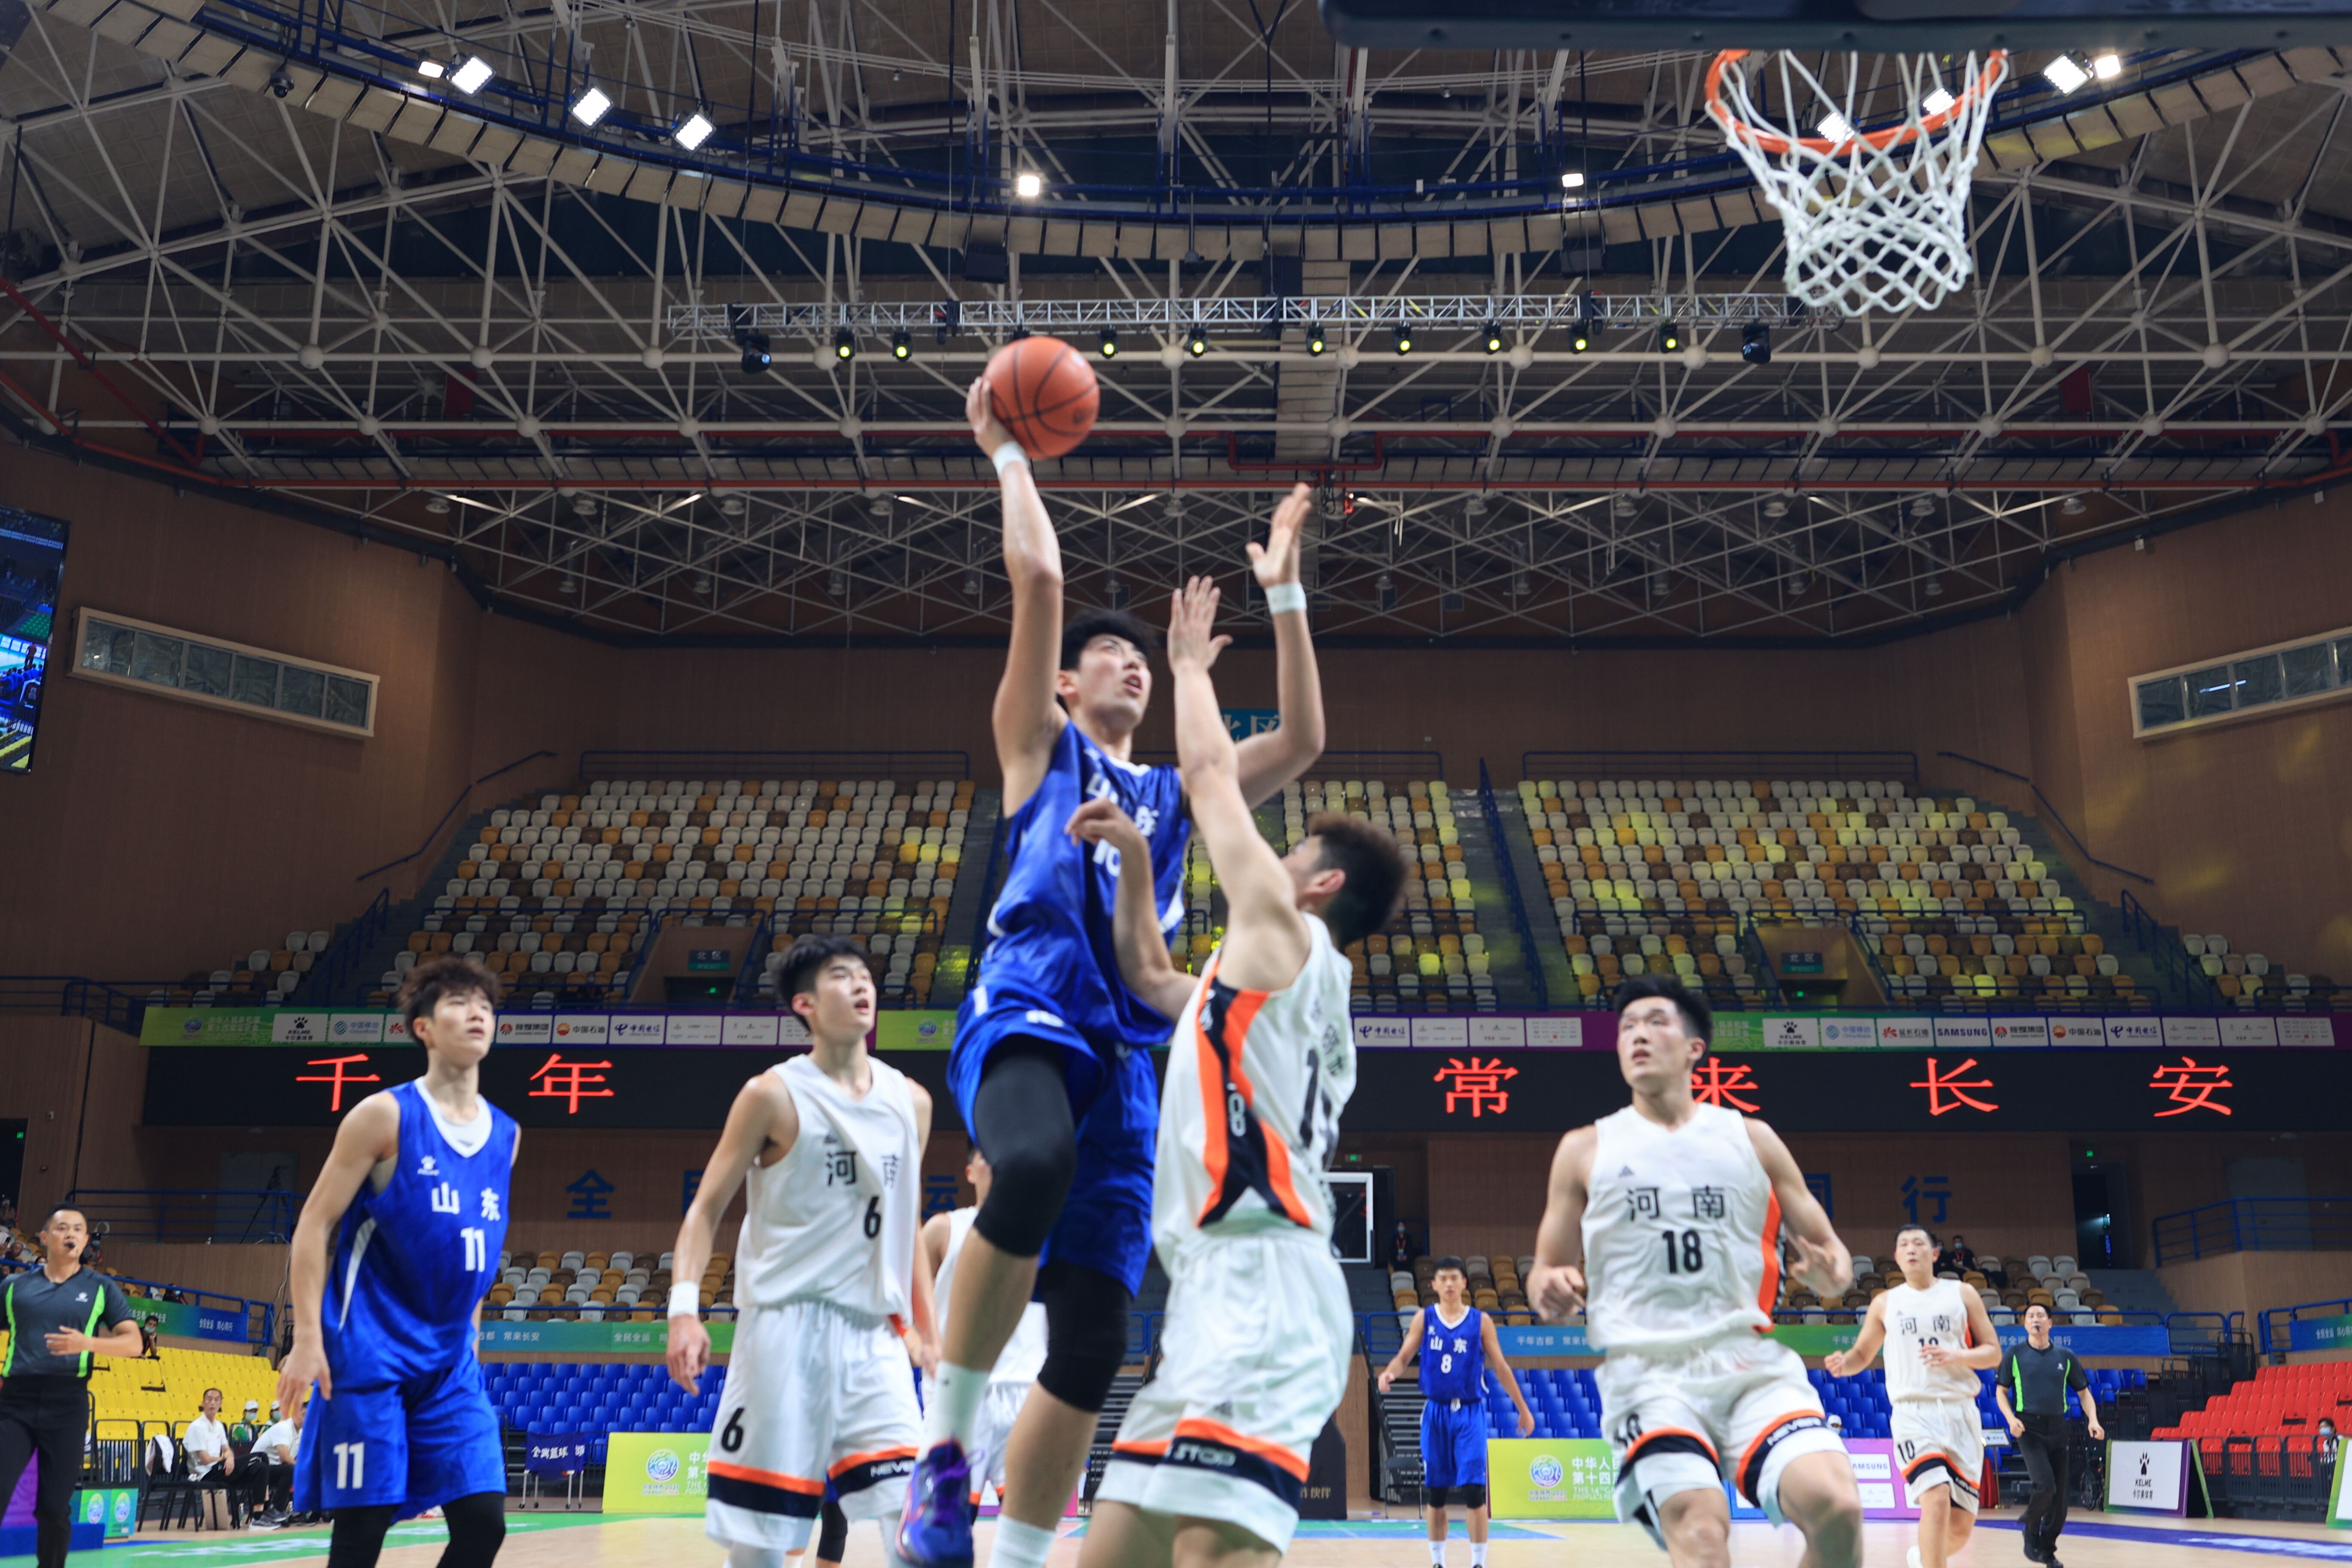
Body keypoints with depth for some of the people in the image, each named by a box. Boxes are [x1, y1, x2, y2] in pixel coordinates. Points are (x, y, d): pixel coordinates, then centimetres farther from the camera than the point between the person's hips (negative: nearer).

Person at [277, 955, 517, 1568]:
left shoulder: (504, 1134, 10)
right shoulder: (386, 1115, -7)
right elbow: (313, 1225, -7)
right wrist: (307, 1340, -14)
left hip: (452, 1360, 5)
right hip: (370, 1353, -5)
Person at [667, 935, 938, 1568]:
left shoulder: (910, 1101, 9)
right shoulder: (774, 1095, -4)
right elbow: (706, 1208, -2)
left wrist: (927, 1330, 17)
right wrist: (684, 1308, -16)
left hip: (874, 1329, 4)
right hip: (785, 1322, -4)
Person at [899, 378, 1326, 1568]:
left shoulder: (1175, 793, 30)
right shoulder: (1039, 746, 17)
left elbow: (1302, 740, 20)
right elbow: (1038, 576, 7)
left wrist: (1284, 593, 22)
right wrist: (1009, 456, 17)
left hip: (1125, 1054, 5)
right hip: (1024, 1015, -5)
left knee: (1092, 1345, -3)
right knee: (1036, 1166, -39)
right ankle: (945, 1443, -23)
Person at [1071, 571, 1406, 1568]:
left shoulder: (1284, 937, 4)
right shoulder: (1261, 985, 28)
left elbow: (1212, 776, 11)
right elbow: (1146, 977, 42)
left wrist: (1191, 665, 26)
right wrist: (1135, 857, 31)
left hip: (1260, 1292, -10)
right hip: (1220, 1299, 10)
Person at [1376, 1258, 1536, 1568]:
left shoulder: (1481, 1321, 1)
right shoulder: (1425, 1318, 4)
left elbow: (1501, 1367, 4)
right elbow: (1404, 1356, 0)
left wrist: (1523, 1409, 4)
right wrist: (1390, 1372, -23)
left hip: (1470, 1414, -2)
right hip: (1436, 1412, 2)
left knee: (1474, 1491, -8)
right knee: (1435, 1492, 8)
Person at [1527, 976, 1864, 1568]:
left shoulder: (1752, 1139, 14)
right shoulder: (1586, 1150, 12)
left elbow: (1828, 1248, 18)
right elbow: (1547, 1272, 15)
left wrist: (1830, 1271, -7)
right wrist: (1550, 1291, -10)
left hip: (1753, 1363, 1)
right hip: (1647, 1370, -1)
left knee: (1836, 1507, -23)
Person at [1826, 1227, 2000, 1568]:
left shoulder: (1963, 1295, 8)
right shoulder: (1884, 1304, 8)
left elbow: (1993, 1352, 7)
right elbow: (1862, 1354, 15)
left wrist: (1957, 1356, -14)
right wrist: (1843, 1364, -9)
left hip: (1961, 1412, 2)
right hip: (1913, 1412, -2)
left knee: (1962, 1524, 5)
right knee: (1937, 1499, -25)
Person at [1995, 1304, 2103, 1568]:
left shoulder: (2065, 1357, 8)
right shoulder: (2015, 1354, 1)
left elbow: (2084, 1391, 15)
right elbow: (2001, 1391, 5)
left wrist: (2093, 1420, -3)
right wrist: (2011, 1418, -12)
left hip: (2057, 1428, 3)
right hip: (2028, 1428, -3)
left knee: (2059, 1495, 3)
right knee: (2045, 1485, -20)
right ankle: (2031, 1529, 7)